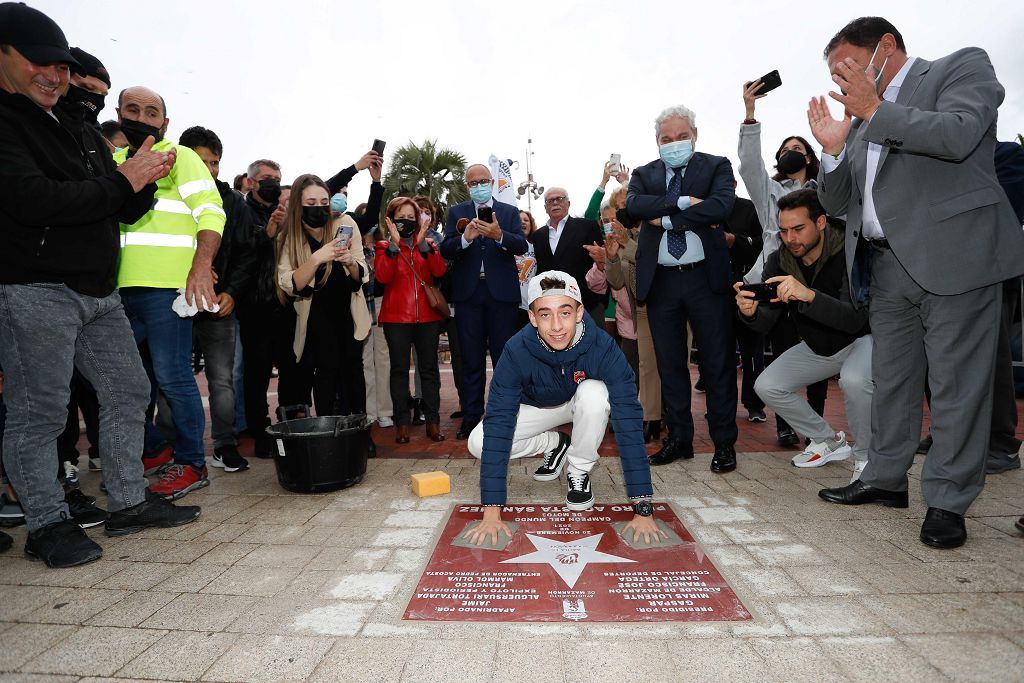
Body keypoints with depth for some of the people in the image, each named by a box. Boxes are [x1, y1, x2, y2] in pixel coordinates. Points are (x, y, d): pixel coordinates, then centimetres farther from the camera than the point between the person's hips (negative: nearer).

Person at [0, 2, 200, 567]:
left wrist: (144, 182, -3)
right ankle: (47, 524, 11)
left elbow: (124, 213, 18)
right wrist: (123, 181, -16)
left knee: (128, 393, 9)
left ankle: (128, 504, 20)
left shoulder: (84, 134, 18)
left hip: (99, 293, 8)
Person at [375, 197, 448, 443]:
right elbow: (382, 276, -12)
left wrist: (423, 243, -15)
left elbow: (439, 271, -7)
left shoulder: (428, 244, 12)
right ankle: (402, 423, 7)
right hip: (396, 317, -1)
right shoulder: (385, 247, 8)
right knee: (399, 369, 1)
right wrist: (394, 243, -16)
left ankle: (433, 421, 9)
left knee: (429, 368, 3)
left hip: (427, 316, 1)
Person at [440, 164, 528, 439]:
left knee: (504, 355, 4)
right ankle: (471, 416, 13)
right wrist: (465, 238, -22)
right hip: (468, 293, 1)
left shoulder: (509, 212, 9)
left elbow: (521, 246, -6)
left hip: (501, 292, -1)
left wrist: (499, 235, -25)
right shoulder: (456, 212, 10)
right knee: (472, 359, 6)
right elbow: (445, 250, -2)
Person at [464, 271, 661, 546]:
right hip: (537, 407, 1)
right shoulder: (516, 351, -34)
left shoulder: (603, 348, -35)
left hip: (584, 402, -1)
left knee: (595, 393, -36)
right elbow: (498, 424, -36)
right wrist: (491, 512, -39)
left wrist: (643, 509, -40)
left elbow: (628, 423, -37)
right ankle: (554, 445, 8)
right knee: (478, 442, -18)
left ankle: (579, 470, -8)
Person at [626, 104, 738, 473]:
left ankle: (724, 442, 15)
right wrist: (683, 202, -15)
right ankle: (679, 438, 21)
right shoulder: (644, 174, 13)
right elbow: (633, 205, -9)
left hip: (705, 277, -2)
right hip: (660, 281, 3)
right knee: (669, 364, 9)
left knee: (718, 362, 2)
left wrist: (666, 219, -11)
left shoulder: (716, 166, 6)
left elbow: (721, 206, -14)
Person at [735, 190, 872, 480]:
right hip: (817, 345, 6)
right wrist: (750, 312, -39)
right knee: (767, 386, -7)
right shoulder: (779, 260, -11)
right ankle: (829, 441, 16)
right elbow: (765, 322, -15)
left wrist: (809, 295, -53)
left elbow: (855, 319, -38)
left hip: (859, 339, -6)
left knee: (854, 380, -36)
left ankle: (866, 457, -8)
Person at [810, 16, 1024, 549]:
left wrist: (875, 109, -11)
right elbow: (837, 204, 14)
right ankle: (885, 478, 24)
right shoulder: (863, 119, 19)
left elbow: (958, 135, -17)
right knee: (891, 378, 12)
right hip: (888, 266, 7)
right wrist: (834, 149, -1)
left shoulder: (962, 67, 4)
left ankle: (946, 500, 7)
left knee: (955, 382, -2)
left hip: (952, 257, -6)